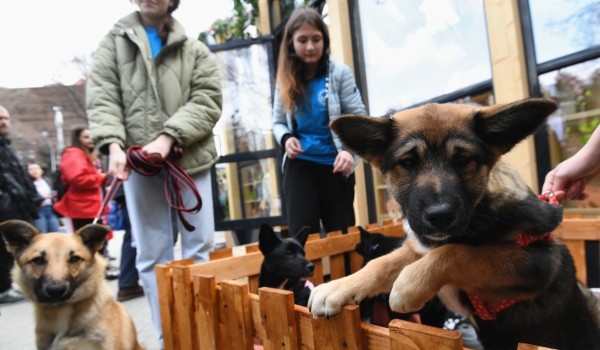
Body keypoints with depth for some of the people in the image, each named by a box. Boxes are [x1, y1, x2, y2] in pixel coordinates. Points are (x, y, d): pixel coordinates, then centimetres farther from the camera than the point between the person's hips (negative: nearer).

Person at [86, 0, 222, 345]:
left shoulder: (196, 50, 13)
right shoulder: (113, 43, 15)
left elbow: (207, 101, -1)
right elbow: (102, 99, 3)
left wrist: (168, 138, -15)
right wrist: (113, 144, -15)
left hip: (190, 160, 1)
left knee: (200, 248, 4)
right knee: (153, 255, 3)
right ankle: (168, 336, 14)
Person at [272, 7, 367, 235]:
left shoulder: (340, 73, -3)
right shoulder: (286, 80, 5)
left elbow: (358, 117, -5)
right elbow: (278, 122, 12)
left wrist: (349, 149, -23)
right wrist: (286, 138, -12)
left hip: (335, 165, -1)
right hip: (299, 165, 2)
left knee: (342, 233, 10)